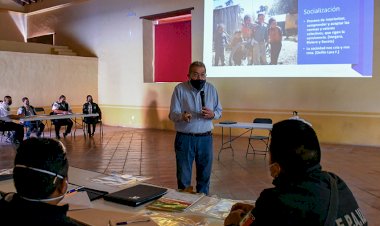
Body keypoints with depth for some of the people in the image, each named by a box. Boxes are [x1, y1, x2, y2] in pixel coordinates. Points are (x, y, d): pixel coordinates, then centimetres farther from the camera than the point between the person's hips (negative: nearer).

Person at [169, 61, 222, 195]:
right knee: (183, 174, 5)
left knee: (205, 174, 12)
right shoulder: (180, 89, -4)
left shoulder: (211, 89, 5)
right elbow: (173, 114, -7)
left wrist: (212, 114, -13)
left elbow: (219, 111, 11)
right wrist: (182, 116, -30)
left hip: (205, 138, 3)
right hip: (184, 138, -2)